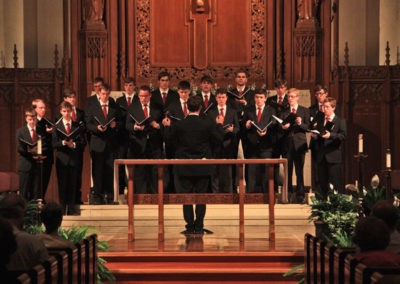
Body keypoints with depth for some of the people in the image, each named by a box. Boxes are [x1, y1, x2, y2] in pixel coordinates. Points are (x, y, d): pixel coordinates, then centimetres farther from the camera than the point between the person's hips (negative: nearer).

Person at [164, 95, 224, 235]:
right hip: (202, 167, 0)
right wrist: (219, 125, 16)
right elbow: (219, 139, 0)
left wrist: (167, 126, 22)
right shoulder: (208, 124, -8)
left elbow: (170, 139, 5)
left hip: (184, 167, 0)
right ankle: (199, 227, 7)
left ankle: (190, 227, 5)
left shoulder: (178, 125, -7)